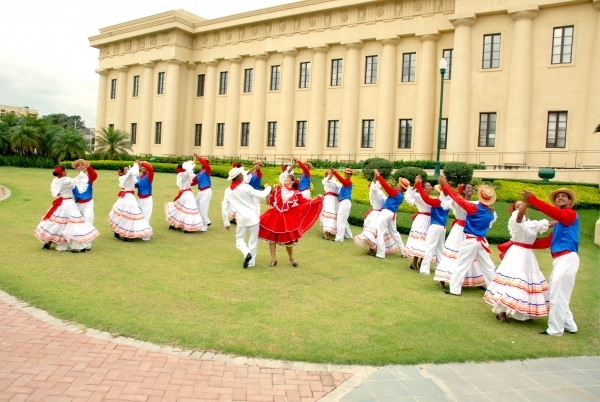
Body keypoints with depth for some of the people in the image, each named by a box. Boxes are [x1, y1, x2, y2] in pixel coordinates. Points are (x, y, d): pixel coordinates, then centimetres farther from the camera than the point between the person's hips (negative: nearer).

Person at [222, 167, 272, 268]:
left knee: (239, 240, 14)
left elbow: (224, 207, 2)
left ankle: (247, 253, -13)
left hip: (242, 218, 2)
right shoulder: (245, 187, -13)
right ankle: (251, 262, 13)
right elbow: (261, 195, -12)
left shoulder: (228, 191, 1)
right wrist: (268, 188, 7)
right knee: (253, 240, 10)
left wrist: (226, 222, 10)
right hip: (253, 217, -2)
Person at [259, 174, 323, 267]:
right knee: (272, 237, 4)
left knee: (288, 239, 7)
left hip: (287, 218, -1)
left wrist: (317, 198, 0)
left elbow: (306, 202, 5)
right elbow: (270, 202, 8)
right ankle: (273, 259, 20)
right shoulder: (278, 189, 5)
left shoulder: (296, 193, 3)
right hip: (275, 216, 1)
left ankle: (291, 258, 33)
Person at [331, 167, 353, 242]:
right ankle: (348, 235, 31)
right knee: (344, 220, 20)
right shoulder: (346, 182, 19)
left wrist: (335, 172, -39)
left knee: (340, 220, -11)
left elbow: (342, 180, -29)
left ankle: (339, 238, -11)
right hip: (344, 203, 10)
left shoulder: (348, 182, -11)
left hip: (345, 203, -10)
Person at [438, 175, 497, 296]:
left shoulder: (474, 208, -17)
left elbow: (459, 199, -20)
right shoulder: (491, 212, 0)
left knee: (461, 265, 0)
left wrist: (445, 185, -17)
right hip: (482, 241, 6)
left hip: (471, 240, -5)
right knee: (487, 265, 15)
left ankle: (455, 289, 2)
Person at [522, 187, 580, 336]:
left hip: (567, 259, -9)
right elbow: (552, 240, 19)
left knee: (557, 295, -5)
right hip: (560, 259, 9)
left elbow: (553, 212, -26)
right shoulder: (561, 220, 20)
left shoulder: (571, 214, -5)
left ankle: (555, 329, 4)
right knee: (555, 294, 15)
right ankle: (569, 326, 27)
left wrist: (532, 199, -31)